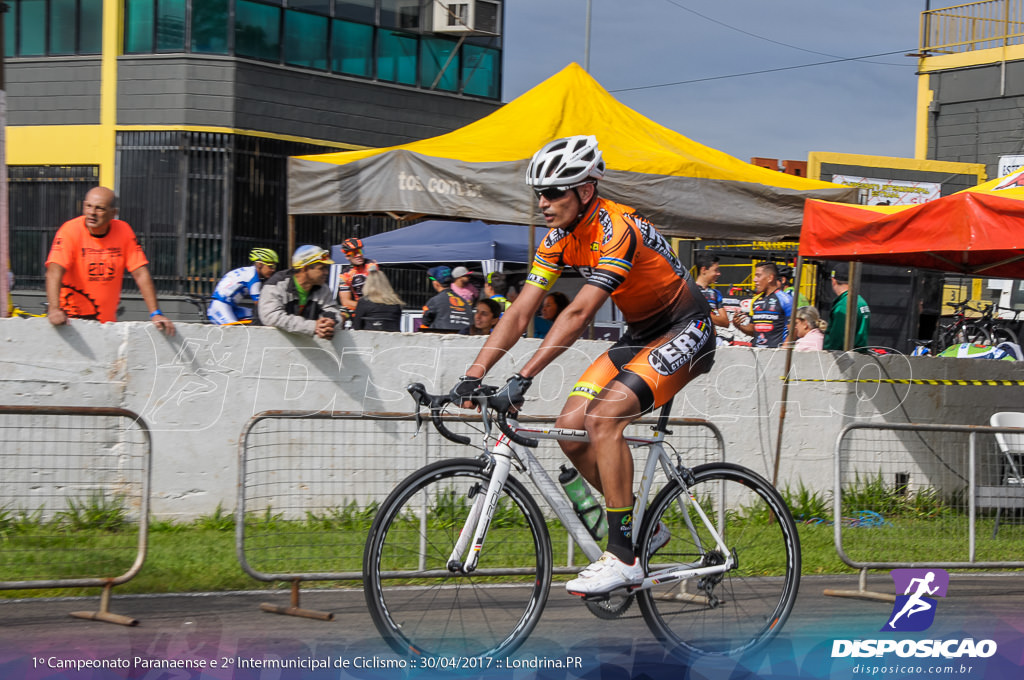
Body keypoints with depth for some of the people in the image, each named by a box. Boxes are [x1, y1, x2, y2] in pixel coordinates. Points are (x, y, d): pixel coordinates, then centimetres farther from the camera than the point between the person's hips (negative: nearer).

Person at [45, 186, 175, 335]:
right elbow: (54, 271, -22)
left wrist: (155, 314, -7)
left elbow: (141, 274, 1)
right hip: (70, 318, -3)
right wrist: (54, 310, -37)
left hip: (107, 321, 3)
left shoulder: (123, 231, 0)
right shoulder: (70, 231, -10)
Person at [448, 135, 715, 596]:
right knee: (571, 428, -5)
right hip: (640, 334, 9)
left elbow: (579, 314, -36)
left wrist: (522, 379, -41)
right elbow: (519, 314, -4)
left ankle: (623, 557, -21)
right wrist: (472, 377, -15)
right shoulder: (559, 240, -3)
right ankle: (644, 528, 12)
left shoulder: (617, 229, -28)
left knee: (603, 416, -26)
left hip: (686, 332, -9)